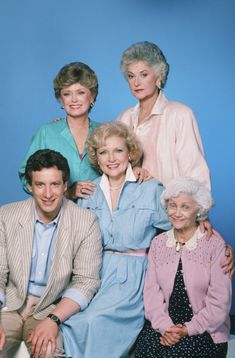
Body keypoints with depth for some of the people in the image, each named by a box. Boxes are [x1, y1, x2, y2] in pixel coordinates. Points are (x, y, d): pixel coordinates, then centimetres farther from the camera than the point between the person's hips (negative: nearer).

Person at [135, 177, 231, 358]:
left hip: (205, 331, -2)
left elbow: (219, 300, -7)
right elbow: (151, 290, 1)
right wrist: (165, 327, -13)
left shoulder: (215, 245, -3)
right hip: (164, 327, 3)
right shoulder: (158, 243, 9)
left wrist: (189, 329, -13)